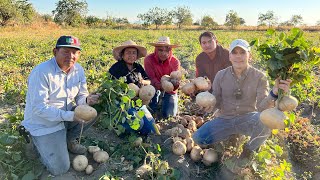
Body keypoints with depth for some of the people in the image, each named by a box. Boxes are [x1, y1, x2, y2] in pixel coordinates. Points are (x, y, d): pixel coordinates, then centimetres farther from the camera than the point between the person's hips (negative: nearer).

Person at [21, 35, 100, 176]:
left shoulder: (78, 69, -5)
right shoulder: (41, 72, -25)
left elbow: (81, 96, 2)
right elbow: (39, 108, -26)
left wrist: (86, 100, -24)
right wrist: (70, 116, -34)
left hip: (67, 116, 6)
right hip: (43, 124, -6)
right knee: (60, 169, -11)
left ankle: (69, 140, 7)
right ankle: (39, 141, 18)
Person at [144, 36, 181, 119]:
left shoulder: (175, 61, -13)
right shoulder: (149, 59, -19)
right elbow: (151, 78, -22)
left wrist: (175, 83, -45)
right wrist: (159, 85, -44)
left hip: (169, 90, 1)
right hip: (155, 89, -1)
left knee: (168, 115, -10)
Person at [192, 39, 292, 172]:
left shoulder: (259, 77, -9)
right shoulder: (221, 75, -5)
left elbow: (261, 107, -17)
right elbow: (216, 103, 0)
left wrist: (274, 93, -35)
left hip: (248, 120, -1)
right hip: (226, 120, 2)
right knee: (198, 138, -19)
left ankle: (249, 149, -4)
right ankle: (232, 136, 9)